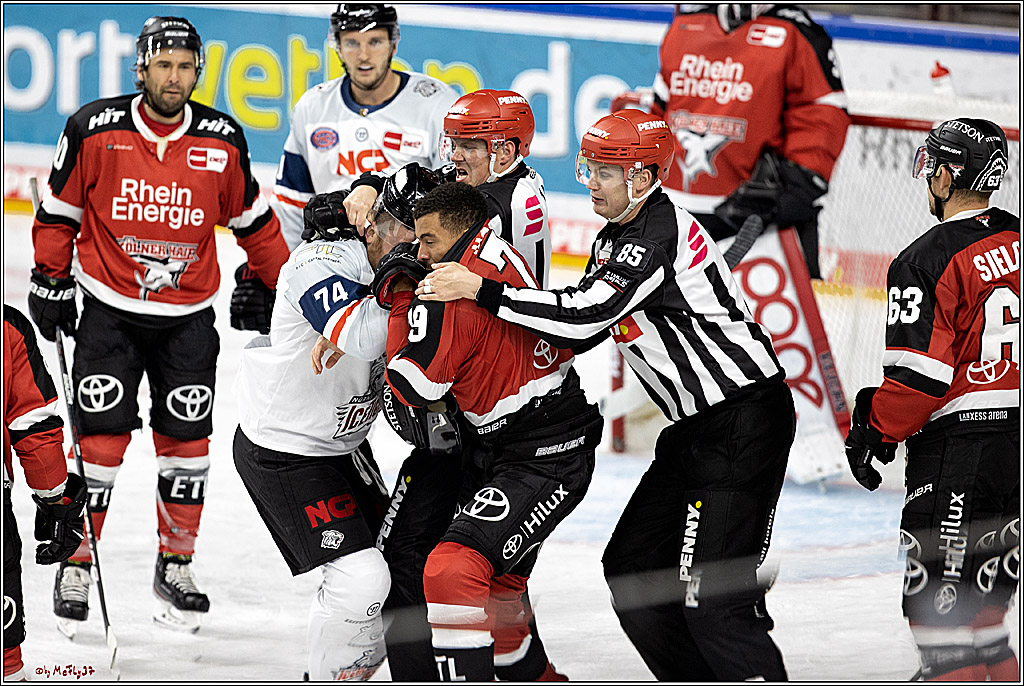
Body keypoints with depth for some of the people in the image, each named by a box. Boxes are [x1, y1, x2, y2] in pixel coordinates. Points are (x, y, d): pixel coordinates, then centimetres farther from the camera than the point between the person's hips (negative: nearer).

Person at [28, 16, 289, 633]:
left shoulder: (223, 142, -4)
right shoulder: (95, 131, -10)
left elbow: (252, 219, 11)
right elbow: (59, 212, 1)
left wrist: (266, 282, 14)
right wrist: (52, 283, 2)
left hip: (188, 317, 2)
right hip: (109, 310, -2)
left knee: (186, 440, 3)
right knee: (102, 437, -6)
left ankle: (177, 565, 17)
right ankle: (77, 565, 4)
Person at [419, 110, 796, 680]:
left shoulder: (659, 236, -19)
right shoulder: (616, 237, 13)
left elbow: (583, 315, -26)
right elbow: (580, 331, 18)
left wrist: (480, 290, -23)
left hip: (747, 423, -11)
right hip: (699, 426, 11)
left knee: (710, 595, -15)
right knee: (632, 567, 11)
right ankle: (696, 679, 19)